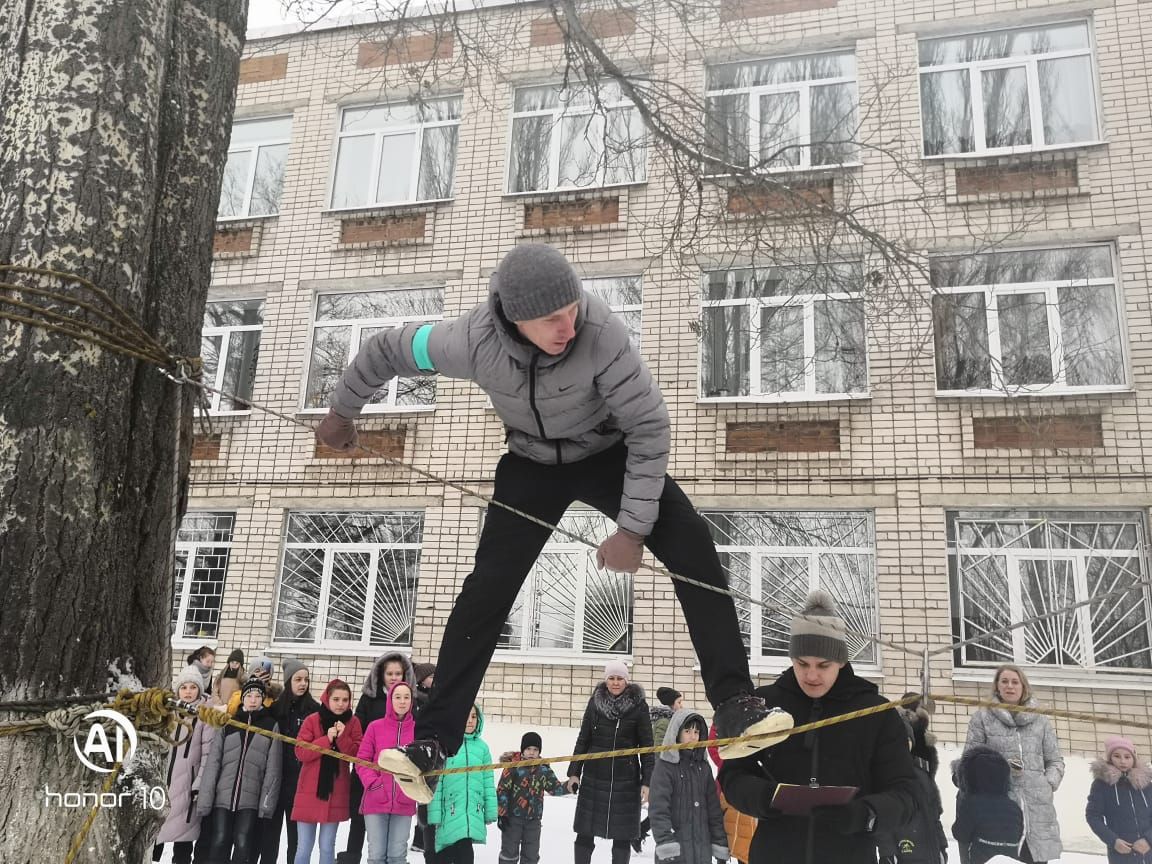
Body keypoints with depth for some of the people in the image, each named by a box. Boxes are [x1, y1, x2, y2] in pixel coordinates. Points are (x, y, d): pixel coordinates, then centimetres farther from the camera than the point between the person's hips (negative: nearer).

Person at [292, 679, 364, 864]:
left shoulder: (353, 722, 1)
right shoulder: (312, 720, -3)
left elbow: (357, 755, -5)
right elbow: (300, 752, -10)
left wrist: (342, 738, -19)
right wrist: (327, 739, -20)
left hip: (336, 793, 1)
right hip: (309, 791, -1)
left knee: (327, 846, 7)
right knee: (304, 847, 4)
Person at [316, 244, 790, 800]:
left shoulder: (599, 330, -35)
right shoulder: (471, 342, -29)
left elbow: (649, 427, -25)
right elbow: (385, 349, -9)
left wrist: (633, 528, -25)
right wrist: (342, 411, 7)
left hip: (608, 454, -1)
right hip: (532, 464, 1)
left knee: (694, 549, -20)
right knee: (487, 589, -7)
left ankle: (733, 705, -12)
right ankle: (434, 739, 4)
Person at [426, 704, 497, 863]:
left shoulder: (482, 747, 7)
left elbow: (488, 781, 11)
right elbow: (436, 781, -5)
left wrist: (490, 811, 10)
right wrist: (435, 813, -7)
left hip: (473, 812, 3)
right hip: (449, 811, -3)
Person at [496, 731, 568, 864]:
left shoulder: (544, 769, 2)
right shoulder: (513, 767, -11)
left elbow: (555, 788, 3)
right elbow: (502, 790, -9)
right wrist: (501, 814, -9)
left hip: (534, 819, 4)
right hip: (513, 818, -4)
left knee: (531, 853, 12)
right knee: (510, 851, 5)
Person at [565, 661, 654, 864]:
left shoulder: (639, 706, -4)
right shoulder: (595, 702, 3)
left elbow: (647, 746, -3)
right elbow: (583, 740, 9)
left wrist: (647, 781, -8)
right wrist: (574, 772, 5)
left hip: (626, 779, -2)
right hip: (594, 777, 2)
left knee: (623, 836, 4)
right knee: (585, 833, 6)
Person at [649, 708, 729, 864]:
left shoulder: (703, 767, 10)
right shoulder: (665, 766, -7)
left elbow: (714, 807, 12)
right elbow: (658, 808, -13)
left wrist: (720, 844, 9)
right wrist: (666, 843, -22)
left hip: (703, 850, 5)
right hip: (675, 851, -5)